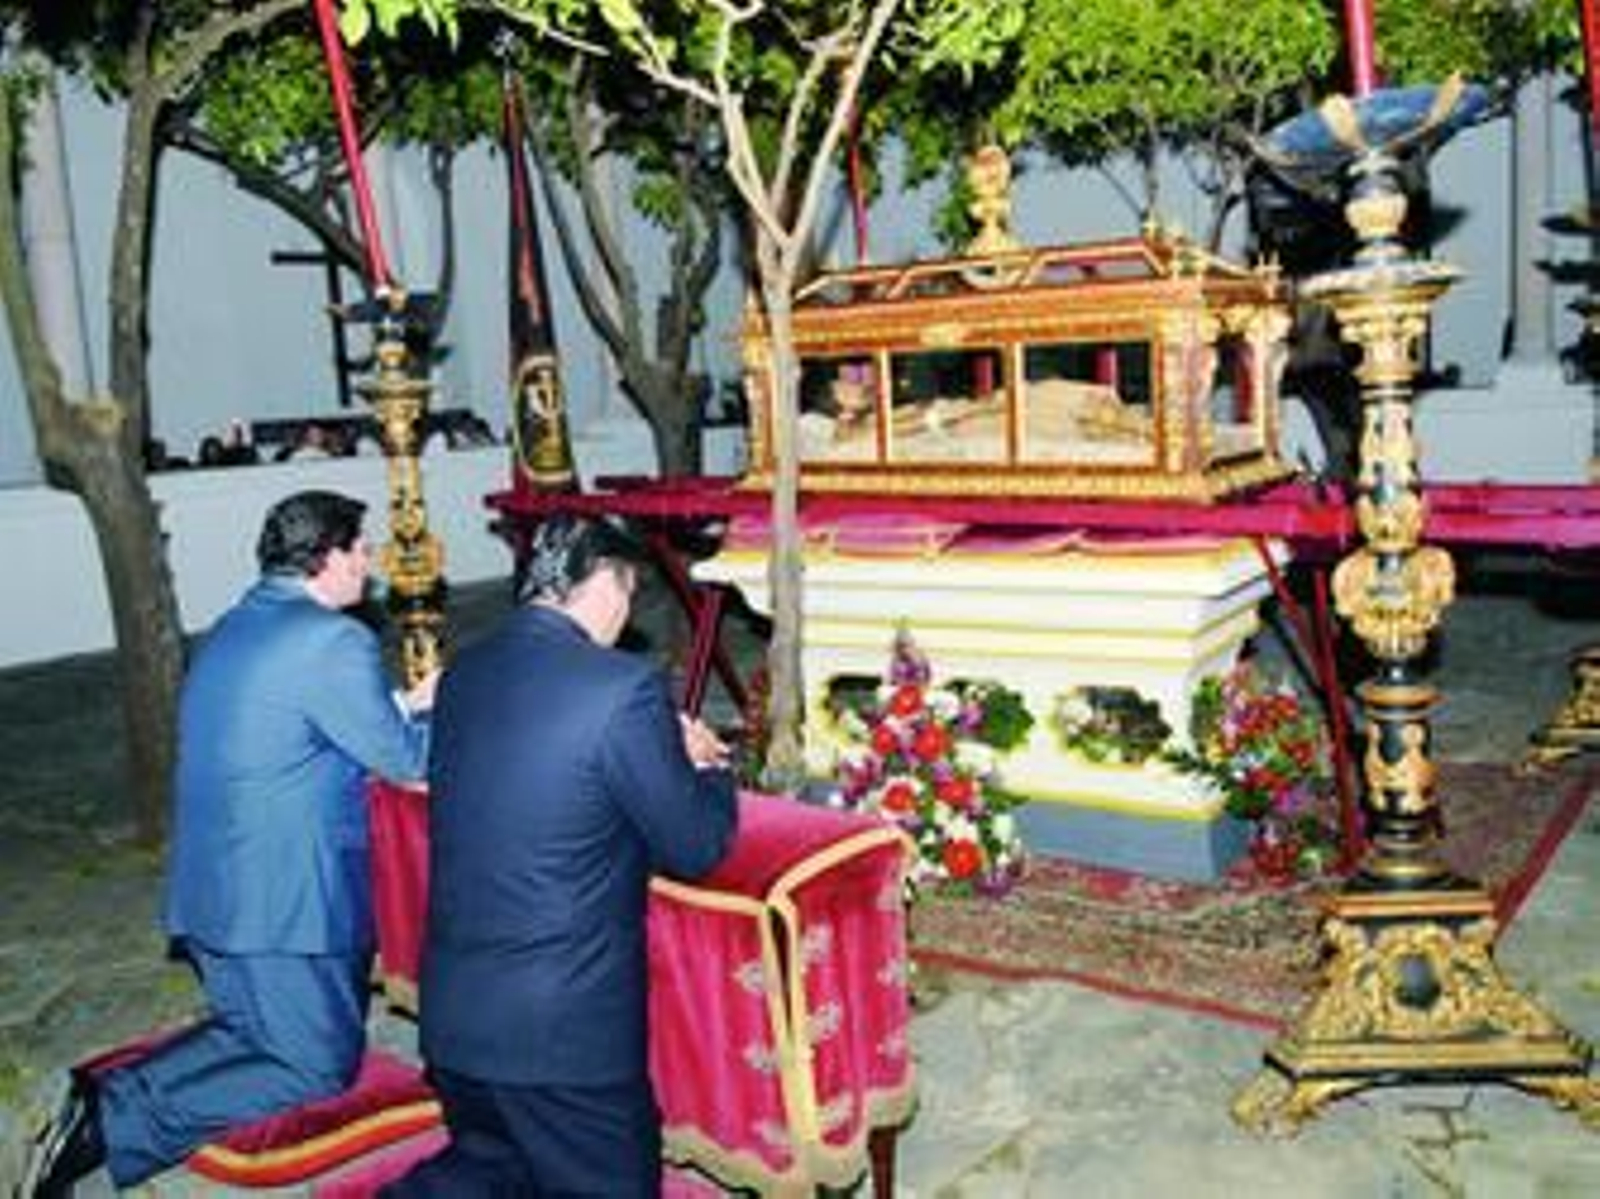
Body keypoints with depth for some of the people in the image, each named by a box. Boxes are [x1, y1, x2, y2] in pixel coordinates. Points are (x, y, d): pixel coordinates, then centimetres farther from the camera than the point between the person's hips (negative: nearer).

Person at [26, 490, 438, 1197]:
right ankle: (118, 1120, -5)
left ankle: (109, 1099, 6)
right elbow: (406, 761, -11)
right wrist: (441, 708, 8)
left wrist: (406, 706, 20)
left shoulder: (235, 630, 12)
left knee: (255, 1033, 23)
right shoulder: (333, 641, -18)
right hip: (282, 901, -9)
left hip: (215, 891, 9)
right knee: (320, 1071, 4)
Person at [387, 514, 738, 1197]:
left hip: (450, 1011, 7)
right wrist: (712, 770, 10)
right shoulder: (624, 686, -19)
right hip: (564, 1025, -7)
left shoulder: (463, 673, 3)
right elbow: (694, 849, -10)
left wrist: (668, 753, 16)